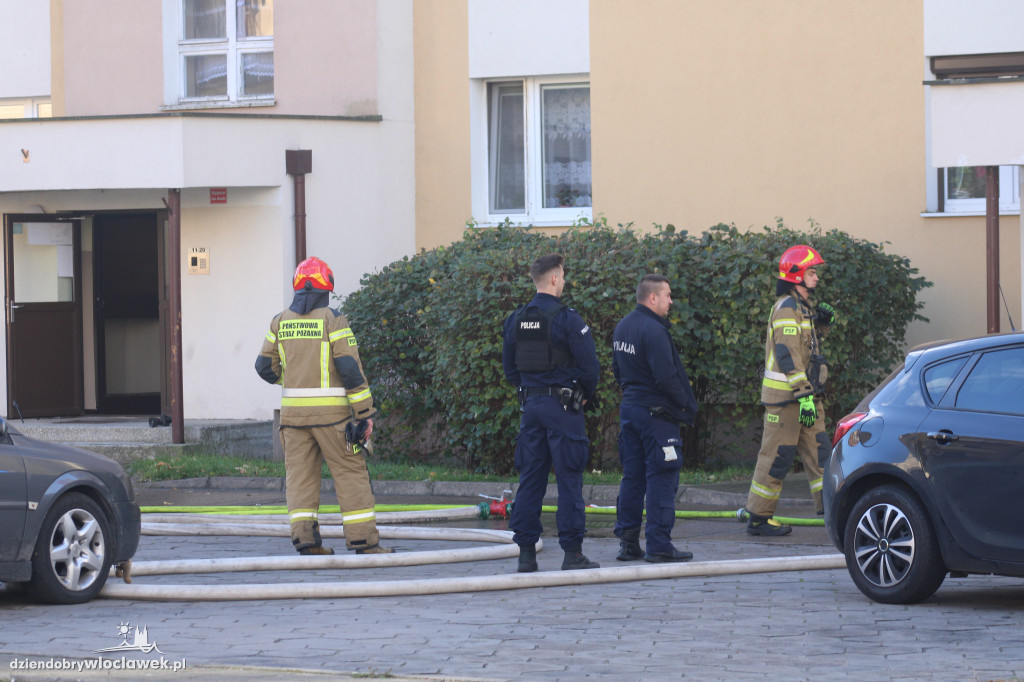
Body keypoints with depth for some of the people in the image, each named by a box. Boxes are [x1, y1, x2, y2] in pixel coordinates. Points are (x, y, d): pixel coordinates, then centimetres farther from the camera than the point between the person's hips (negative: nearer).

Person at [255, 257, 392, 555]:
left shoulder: (280, 321, 6)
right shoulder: (333, 320, -7)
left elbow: (266, 367, 10)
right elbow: (351, 368, -11)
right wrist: (365, 413, -7)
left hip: (293, 408, 4)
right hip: (331, 411, -4)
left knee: (300, 474, 8)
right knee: (350, 474, 1)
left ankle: (304, 533, -3)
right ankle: (363, 540, -2)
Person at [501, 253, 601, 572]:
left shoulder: (516, 320, 6)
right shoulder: (567, 319, -13)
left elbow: (509, 367, 14)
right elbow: (589, 366, -12)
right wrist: (585, 396, 5)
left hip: (530, 403, 6)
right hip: (563, 407, -6)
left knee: (530, 478, 8)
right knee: (569, 480, -1)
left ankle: (526, 552, 7)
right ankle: (572, 552, -1)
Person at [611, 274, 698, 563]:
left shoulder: (622, 327, 11)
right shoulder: (653, 330, -18)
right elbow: (666, 377, -21)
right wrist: (686, 406, -9)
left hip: (629, 408, 9)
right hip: (656, 413, -9)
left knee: (632, 477, 12)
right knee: (661, 478, -5)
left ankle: (627, 542, 14)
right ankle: (659, 545, -6)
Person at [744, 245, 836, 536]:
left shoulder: (801, 307, 17)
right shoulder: (787, 308, -14)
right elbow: (788, 355, -22)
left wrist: (821, 324, 11)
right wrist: (804, 396, -26)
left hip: (804, 394, 10)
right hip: (785, 395, -10)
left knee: (817, 450, 8)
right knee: (777, 455, -4)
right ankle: (758, 518, 2)